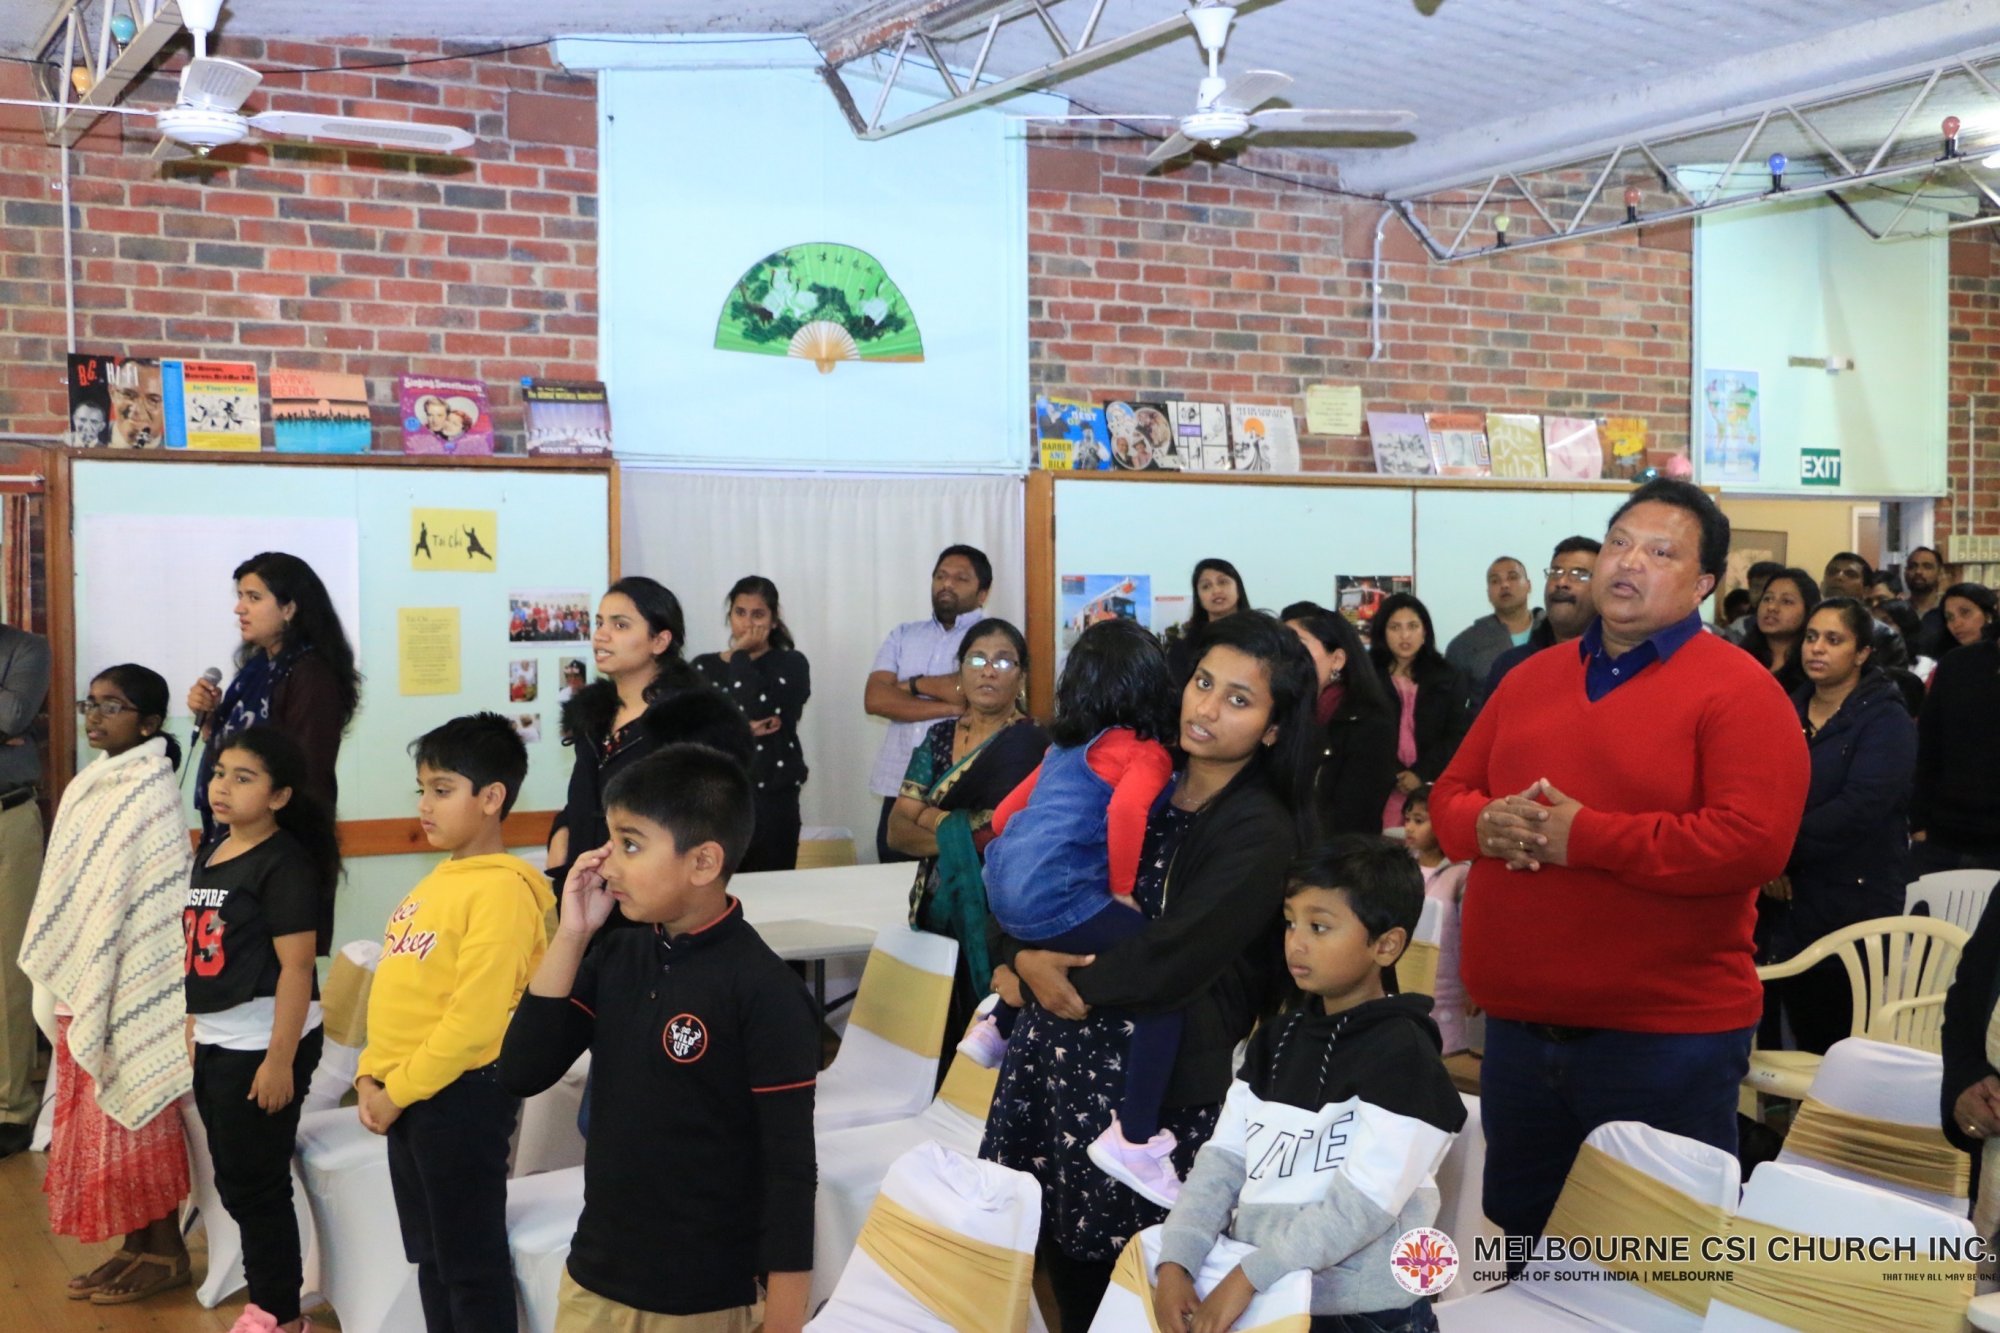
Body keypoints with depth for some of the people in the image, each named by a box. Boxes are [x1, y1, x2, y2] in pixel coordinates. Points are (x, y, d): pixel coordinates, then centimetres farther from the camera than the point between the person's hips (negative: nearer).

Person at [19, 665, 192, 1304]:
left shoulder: (151, 796, -14)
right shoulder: (88, 788, 10)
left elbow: (157, 906, -17)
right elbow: (66, 892, 14)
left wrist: (105, 996, -17)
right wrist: (60, 989, 12)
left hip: (128, 990, -8)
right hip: (80, 987, 8)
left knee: (136, 1115, 0)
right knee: (94, 1120, 11)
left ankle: (166, 1251, 12)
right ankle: (137, 1245, 21)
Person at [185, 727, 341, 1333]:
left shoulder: (283, 862, -16)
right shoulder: (210, 856, 10)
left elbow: (296, 967, -20)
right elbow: (199, 955, 16)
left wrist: (280, 1058, -21)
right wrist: (191, 1032, 16)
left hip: (264, 1043, -9)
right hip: (215, 1043, 9)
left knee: (254, 1184, 1)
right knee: (235, 1183, 15)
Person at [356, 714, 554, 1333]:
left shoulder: (502, 889, -18)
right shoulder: (434, 882, 11)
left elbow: (473, 1020, -22)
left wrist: (397, 1091, -16)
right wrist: (372, 1077, 5)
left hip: (463, 1096, -9)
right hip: (408, 1097, 9)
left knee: (472, 1264, 2)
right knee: (431, 1256, 19)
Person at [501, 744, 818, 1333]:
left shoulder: (764, 991, -17)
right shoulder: (616, 956, 1)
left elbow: (790, 1170, -15)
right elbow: (523, 1075, -2)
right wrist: (571, 936, -8)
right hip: (592, 1279, 6)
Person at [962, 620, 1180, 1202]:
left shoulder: (1066, 747, 21)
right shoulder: (1148, 752, -2)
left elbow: (1004, 814, 26)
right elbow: (1127, 809, -24)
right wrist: (1123, 891, -10)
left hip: (1004, 888, 9)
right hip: (1058, 900, -9)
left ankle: (997, 1028, 46)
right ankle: (1134, 1138, -17)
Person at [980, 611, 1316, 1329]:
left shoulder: (1260, 832, -13)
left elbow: (1166, 965, -21)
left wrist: (1039, 971, -11)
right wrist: (1016, 960, -7)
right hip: (1058, 1048, 6)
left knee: (1116, 1273, 3)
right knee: (1061, 1251, 10)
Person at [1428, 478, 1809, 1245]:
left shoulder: (1738, 689, -9)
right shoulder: (1532, 678, 13)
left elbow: (1753, 843, -21)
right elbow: (1450, 796, 15)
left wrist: (1584, 837, -20)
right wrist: (1487, 825, -10)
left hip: (1667, 1034, -6)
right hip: (1518, 1023, 6)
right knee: (1527, 1254, 20)